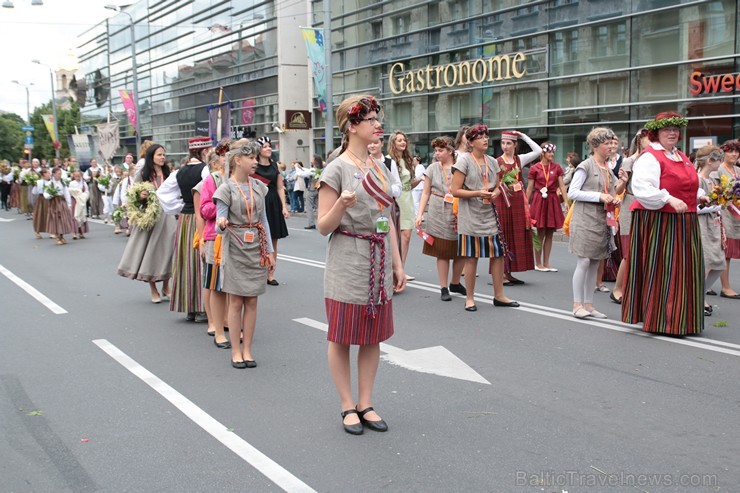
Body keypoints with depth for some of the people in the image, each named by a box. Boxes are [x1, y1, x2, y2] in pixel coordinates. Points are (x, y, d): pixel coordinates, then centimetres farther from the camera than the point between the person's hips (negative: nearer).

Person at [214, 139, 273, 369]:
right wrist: (221, 224, -33)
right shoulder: (226, 189, -6)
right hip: (236, 249, -4)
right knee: (236, 301, 1)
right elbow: (220, 226, -8)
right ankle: (236, 351, 10)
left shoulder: (258, 186, 8)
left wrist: (268, 251, 12)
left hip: (256, 249, 4)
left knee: (252, 301, 5)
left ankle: (247, 349, 14)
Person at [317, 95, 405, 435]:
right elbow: (324, 227, -10)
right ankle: (348, 406, 16)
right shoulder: (337, 169, -10)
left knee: (373, 337, 11)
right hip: (348, 266, -6)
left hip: (379, 264, 6)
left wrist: (398, 264, 13)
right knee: (342, 338, 3)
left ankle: (366, 404, 22)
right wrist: (342, 205, -29)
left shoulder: (380, 168, 10)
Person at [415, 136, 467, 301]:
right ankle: (444, 288, 9)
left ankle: (455, 283, 25)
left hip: (459, 214, 1)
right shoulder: (433, 168, 5)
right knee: (442, 251, 1)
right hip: (439, 215, -1)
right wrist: (419, 214, -1)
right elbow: (426, 193, 7)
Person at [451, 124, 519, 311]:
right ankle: (469, 298, 13)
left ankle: (499, 295, 18)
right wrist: (478, 193, -19)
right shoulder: (464, 161, -7)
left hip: (490, 215, 6)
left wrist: (495, 193, -4)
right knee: (471, 257, 0)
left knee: (498, 254, 5)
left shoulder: (492, 162, 10)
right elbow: (455, 190, -10)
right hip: (470, 217, -5)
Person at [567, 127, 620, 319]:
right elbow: (572, 193, -12)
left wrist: (614, 200, 5)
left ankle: (588, 304, 14)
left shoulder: (608, 169, 16)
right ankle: (577, 305, 0)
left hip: (602, 221, 7)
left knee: (595, 264, 8)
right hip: (585, 219, -7)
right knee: (584, 262, -7)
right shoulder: (585, 166, -6)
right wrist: (599, 196, -17)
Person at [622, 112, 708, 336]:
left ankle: (679, 319, 21)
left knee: (683, 270, 11)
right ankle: (660, 320, 4)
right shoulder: (649, 158, -10)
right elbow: (642, 188, -24)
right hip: (658, 222, -9)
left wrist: (699, 196, 13)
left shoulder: (681, 157, 18)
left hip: (683, 224, 9)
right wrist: (669, 199, -30)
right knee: (660, 270, -5)